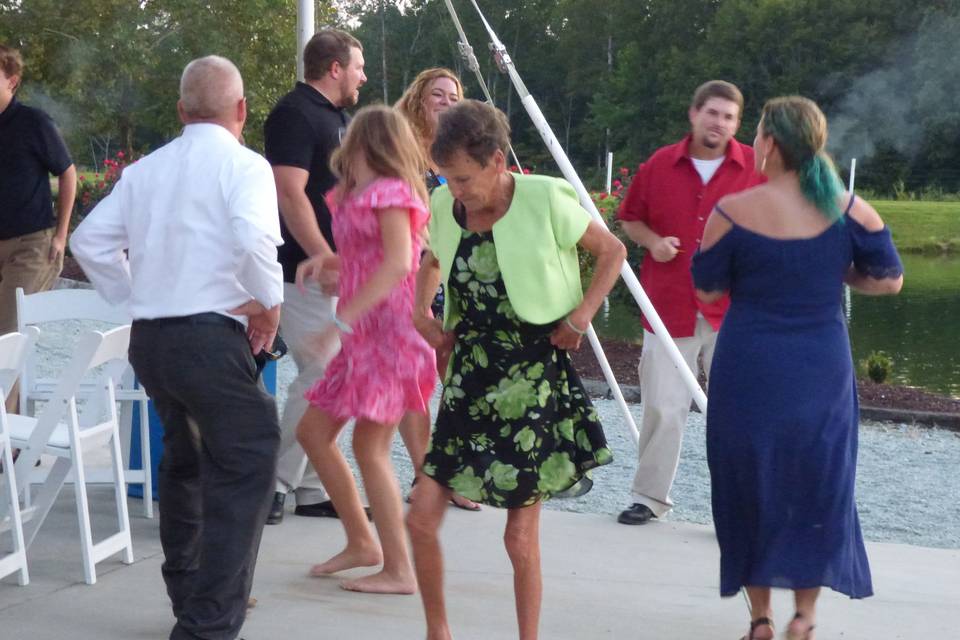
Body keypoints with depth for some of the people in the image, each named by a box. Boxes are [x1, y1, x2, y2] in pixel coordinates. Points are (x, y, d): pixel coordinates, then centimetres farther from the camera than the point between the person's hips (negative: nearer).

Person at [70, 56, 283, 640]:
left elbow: (90, 240, 10)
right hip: (211, 337, -7)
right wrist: (269, 302, -7)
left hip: (147, 338, 7)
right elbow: (253, 240, -23)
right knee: (245, 467, -2)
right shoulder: (242, 165, -6)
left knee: (187, 460, 24)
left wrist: (134, 300, 17)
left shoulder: (146, 169, 12)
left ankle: (188, 592, 37)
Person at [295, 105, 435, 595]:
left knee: (370, 447, -8)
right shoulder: (355, 196, 17)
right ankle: (361, 543, 21)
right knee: (313, 431, 11)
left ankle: (399, 571, -1)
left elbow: (398, 263, -24)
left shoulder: (389, 193, -11)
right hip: (362, 338, 10)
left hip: (390, 333, -10)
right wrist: (326, 261, 1)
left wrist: (342, 319, -27)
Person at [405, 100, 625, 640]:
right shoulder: (446, 206, 1)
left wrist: (580, 316, -8)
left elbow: (612, 251, 3)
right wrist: (421, 312, 7)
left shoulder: (545, 201, -11)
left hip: (534, 381, -4)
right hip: (469, 382, 4)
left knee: (521, 538, 2)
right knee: (421, 518, -1)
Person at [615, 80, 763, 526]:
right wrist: (652, 241, -4)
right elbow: (630, 219, 15)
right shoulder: (659, 165, 4)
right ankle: (650, 497, 19)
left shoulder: (757, 169, 1)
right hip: (668, 310, 1)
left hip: (733, 313, -1)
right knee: (662, 407, 6)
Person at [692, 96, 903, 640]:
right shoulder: (849, 209, -5)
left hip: (750, 370, -1)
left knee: (752, 485, 13)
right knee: (819, 488, 14)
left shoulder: (734, 211, -10)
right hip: (823, 371, 1)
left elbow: (707, 290, -2)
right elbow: (889, 280, 2)